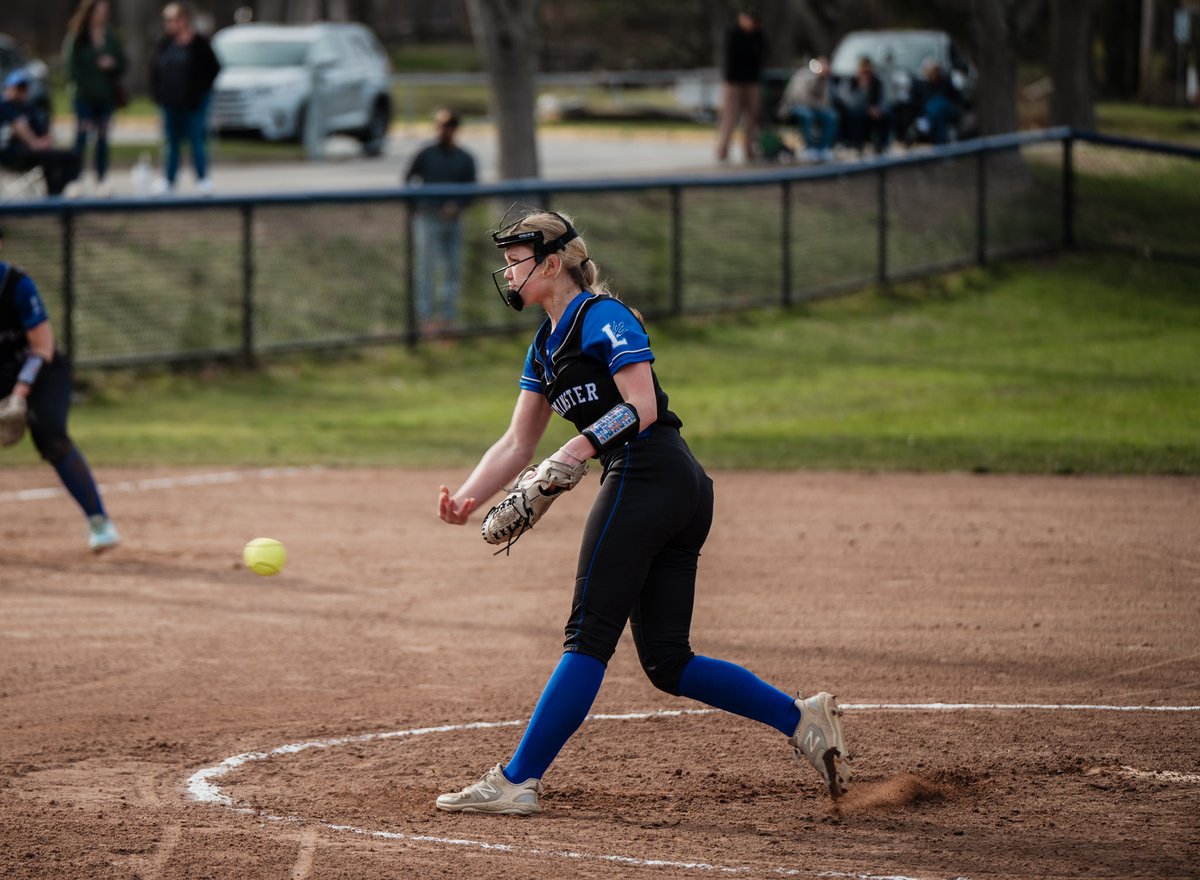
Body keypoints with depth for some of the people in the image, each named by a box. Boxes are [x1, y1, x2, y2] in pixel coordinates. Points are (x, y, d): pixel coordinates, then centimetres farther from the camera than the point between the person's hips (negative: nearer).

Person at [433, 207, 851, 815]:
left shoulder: (602, 318, -4)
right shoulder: (547, 346, 23)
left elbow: (641, 407, -15)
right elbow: (517, 442, 21)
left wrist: (580, 449, -29)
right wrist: (469, 498, 6)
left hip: (645, 475, -10)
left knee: (588, 637, -9)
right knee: (666, 661, 5)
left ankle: (516, 782, -9)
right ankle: (800, 719, 2)